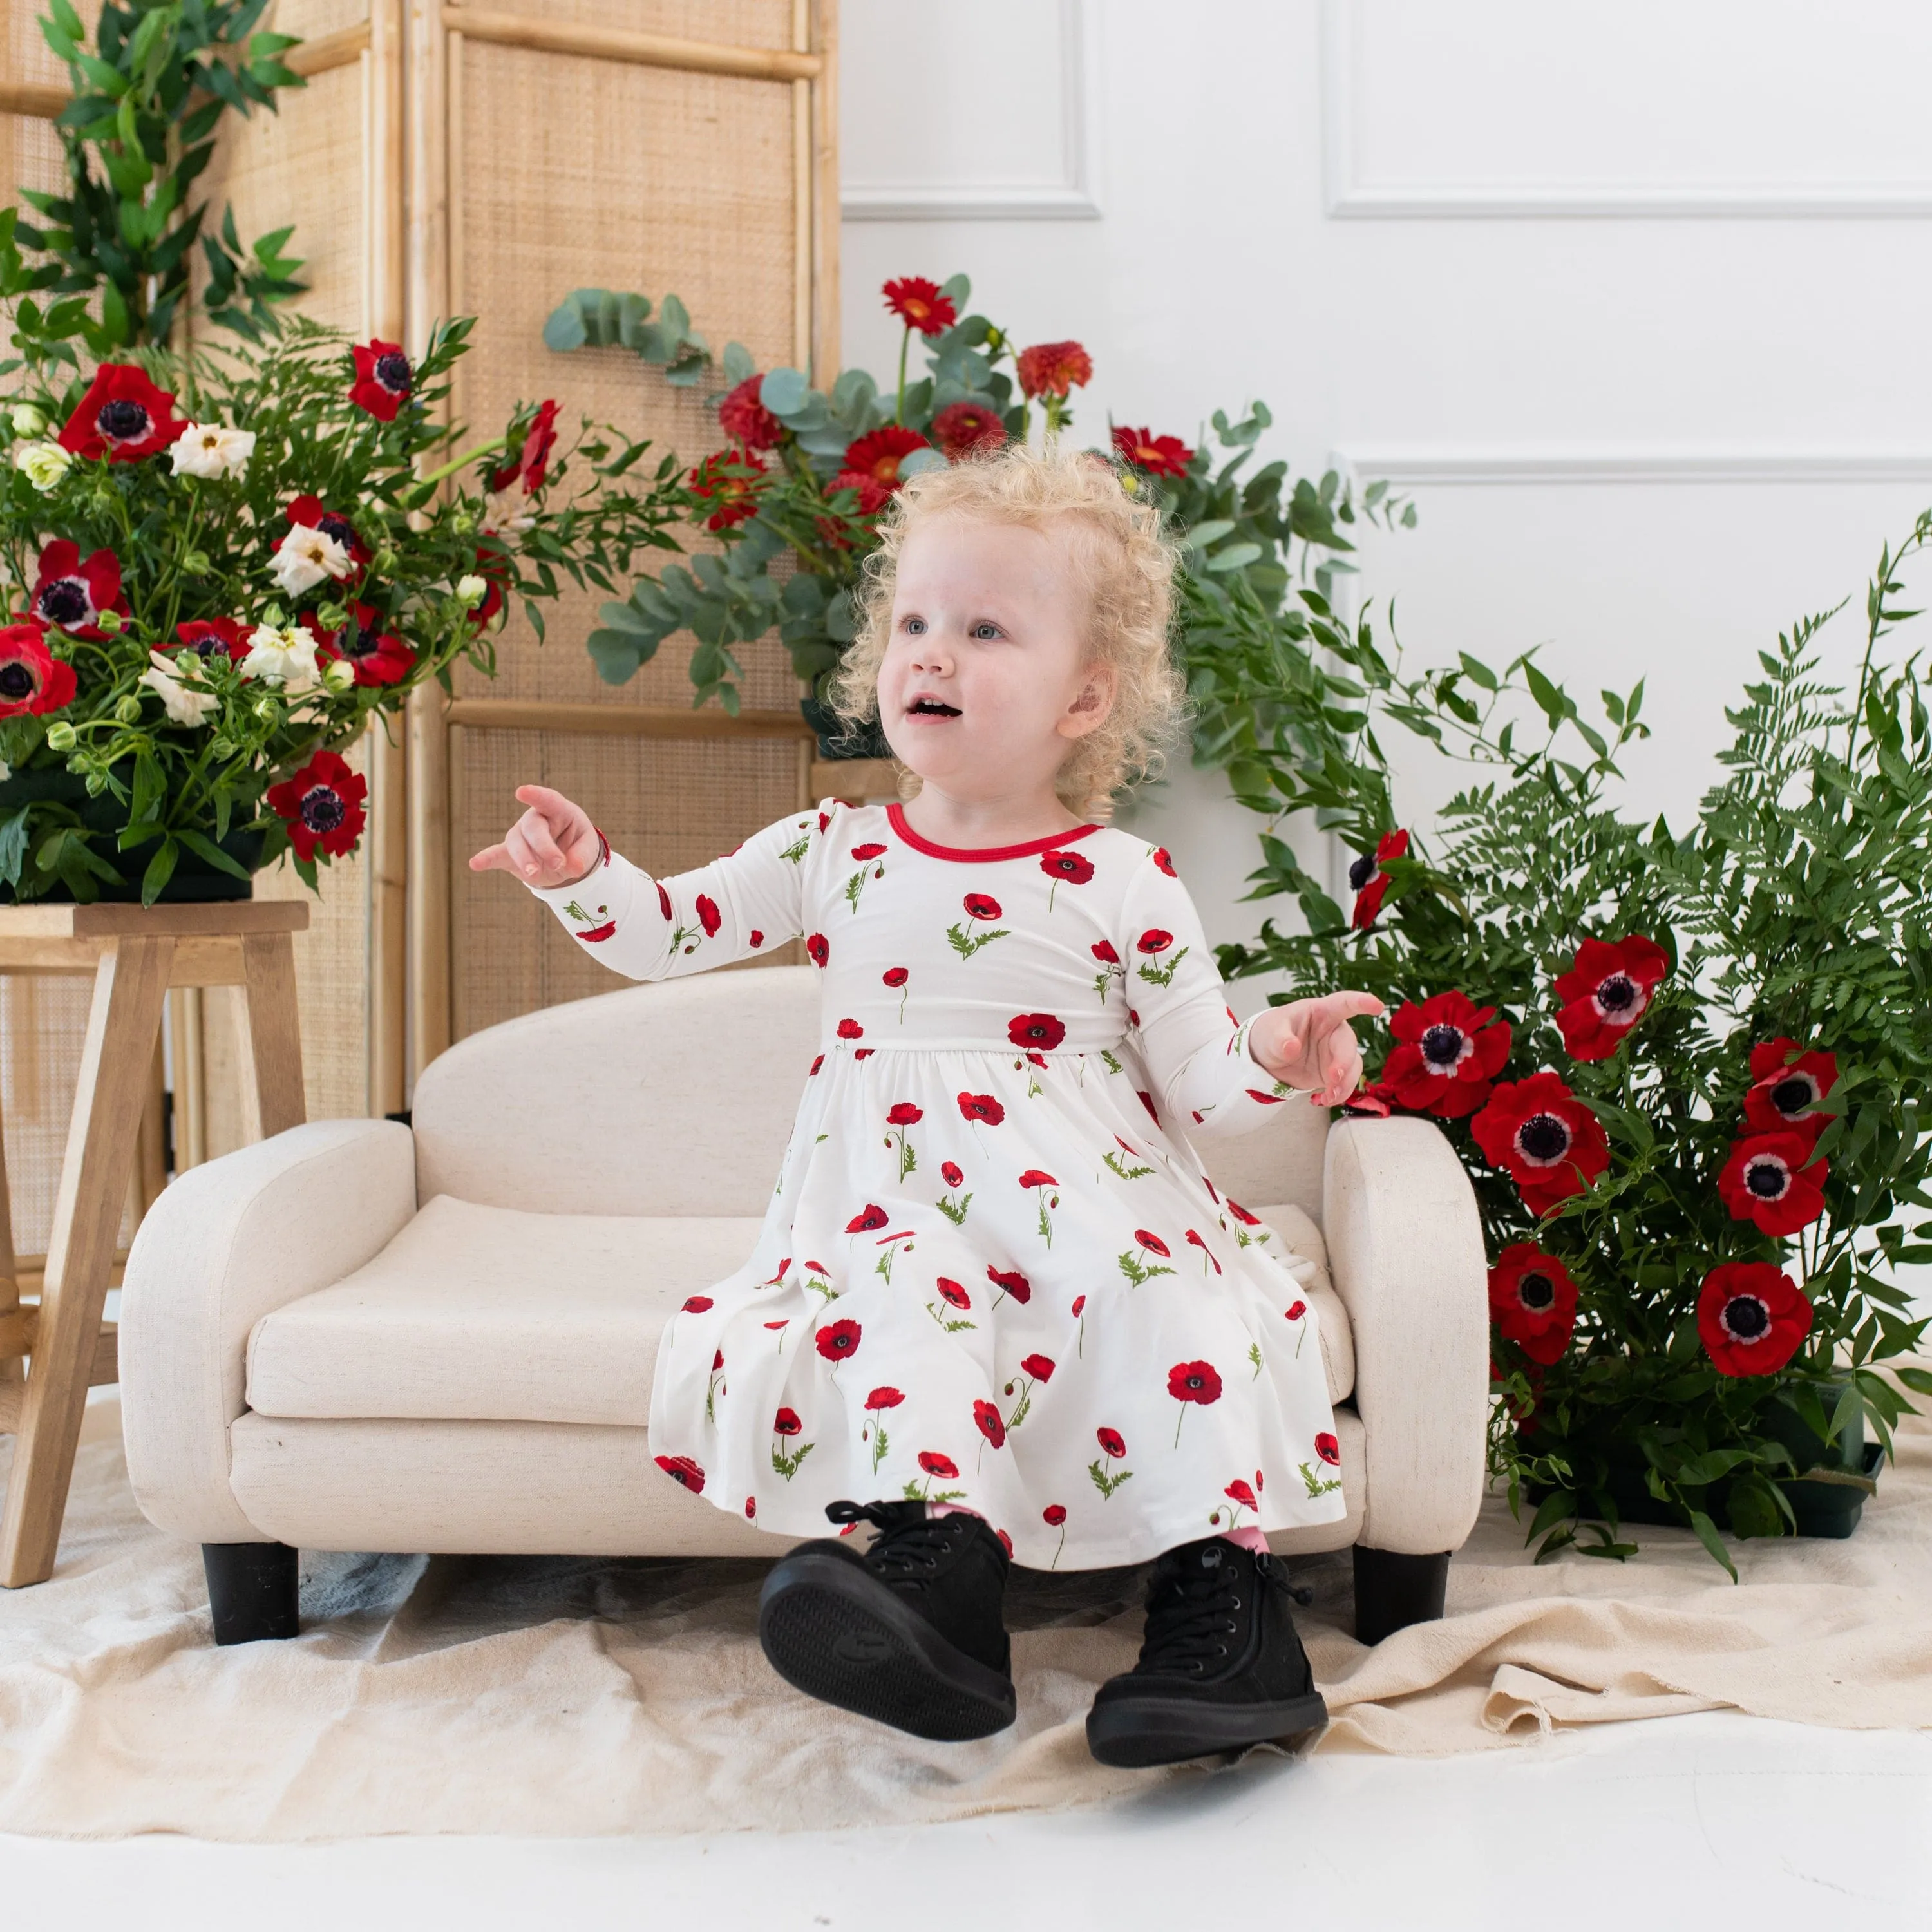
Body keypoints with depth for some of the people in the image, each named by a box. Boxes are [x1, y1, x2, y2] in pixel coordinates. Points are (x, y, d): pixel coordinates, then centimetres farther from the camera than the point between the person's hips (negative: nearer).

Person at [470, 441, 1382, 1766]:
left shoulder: (1126, 887, 1)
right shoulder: (828, 854, 9)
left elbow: (1198, 1082, 4)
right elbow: (670, 933, 17)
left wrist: (1277, 1059, -17)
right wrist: (583, 873, -1)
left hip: (1080, 1199, -1)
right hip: (889, 1210, 1)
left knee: (1162, 1294, -29)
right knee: (894, 1310, -31)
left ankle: (1223, 1589, -22)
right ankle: (935, 1555, -39)